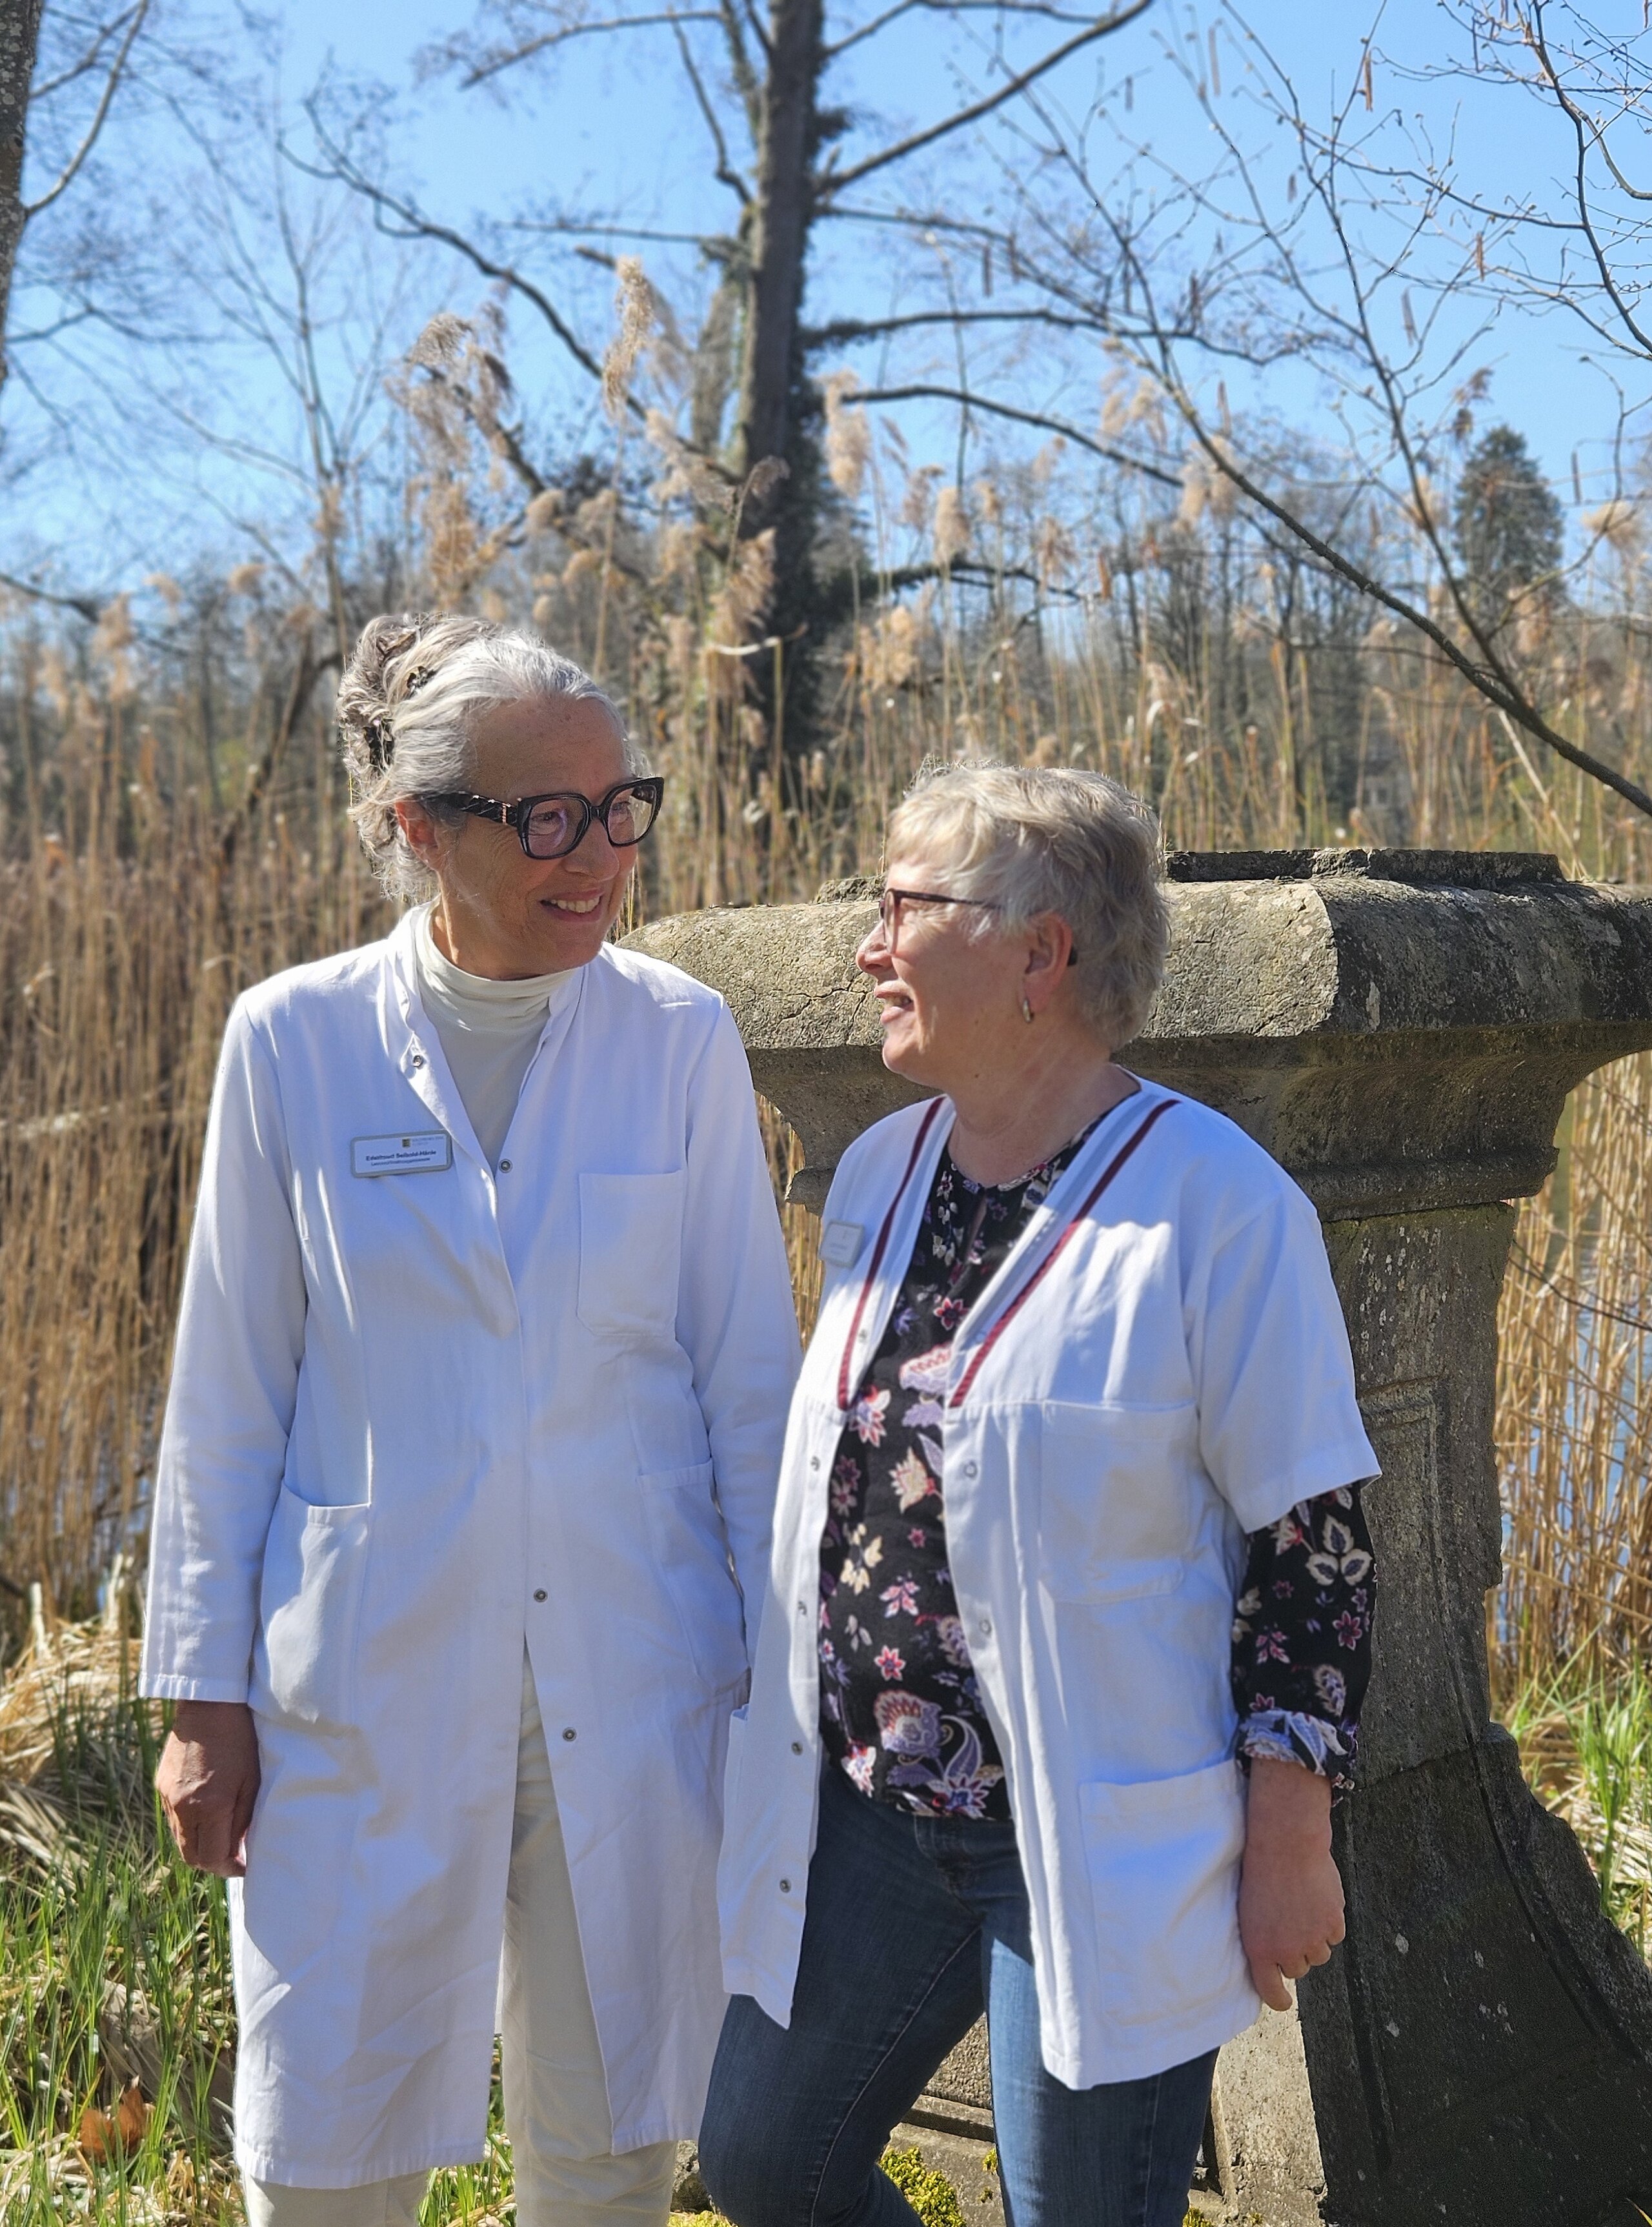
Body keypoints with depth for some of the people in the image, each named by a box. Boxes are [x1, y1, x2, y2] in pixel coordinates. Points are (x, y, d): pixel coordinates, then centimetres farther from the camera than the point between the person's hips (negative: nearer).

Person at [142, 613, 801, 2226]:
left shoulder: (679, 1040, -2)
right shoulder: (293, 1042, -5)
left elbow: (748, 1378, 3)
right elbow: (227, 1398, 1)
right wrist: (204, 1695, 2)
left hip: (631, 1677, 1)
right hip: (366, 1679, 0)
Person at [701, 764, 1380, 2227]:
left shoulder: (1214, 1204, -15)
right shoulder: (879, 1173, 6)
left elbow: (1313, 1544, -13)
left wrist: (1291, 1849, -12)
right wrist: (788, 1753, 19)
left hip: (1100, 1852, -7)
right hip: (867, 1812, 7)